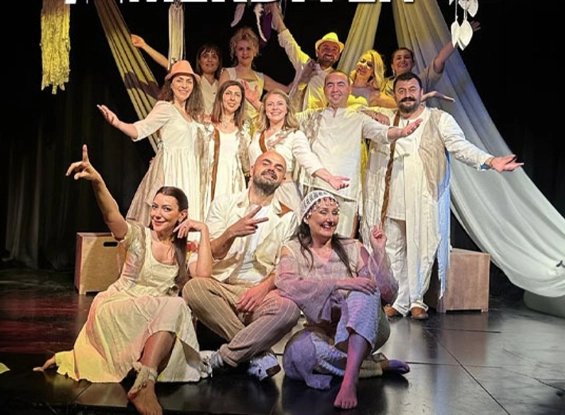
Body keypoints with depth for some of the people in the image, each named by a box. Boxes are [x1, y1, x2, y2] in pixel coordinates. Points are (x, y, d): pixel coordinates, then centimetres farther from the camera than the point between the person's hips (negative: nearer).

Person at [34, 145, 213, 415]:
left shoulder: (185, 251, 7)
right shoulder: (139, 236, -2)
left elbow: (203, 275, -14)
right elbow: (111, 214, -24)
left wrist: (203, 231, -10)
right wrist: (97, 181, -44)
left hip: (157, 319, 5)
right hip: (115, 310, -5)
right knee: (175, 307, -29)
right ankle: (144, 383, -30)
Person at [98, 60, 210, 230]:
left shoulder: (192, 114, 14)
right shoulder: (165, 108, -7)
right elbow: (141, 129, -19)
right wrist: (117, 123, -34)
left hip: (188, 174, 7)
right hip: (170, 171, -7)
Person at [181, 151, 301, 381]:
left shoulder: (287, 217, 12)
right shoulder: (224, 204, 11)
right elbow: (209, 254, 0)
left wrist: (264, 286, -17)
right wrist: (231, 233, -22)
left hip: (261, 293, 0)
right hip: (221, 288, 1)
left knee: (289, 308, -33)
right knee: (194, 288, -32)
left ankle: (222, 359, -17)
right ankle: (259, 355, -20)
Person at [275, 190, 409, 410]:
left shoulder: (353, 248, 1)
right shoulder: (293, 250, 0)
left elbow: (388, 293, -5)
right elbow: (285, 284, -23)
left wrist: (379, 251, -16)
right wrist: (339, 283, -32)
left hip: (366, 331, 0)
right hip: (324, 333, 0)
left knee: (366, 290, -31)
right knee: (297, 351, -34)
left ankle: (349, 379, -42)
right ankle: (377, 365, -16)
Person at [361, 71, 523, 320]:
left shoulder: (440, 120, 3)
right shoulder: (384, 119, 14)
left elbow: (460, 146, -10)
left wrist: (490, 161, -24)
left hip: (423, 200, -3)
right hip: (391, 200, 3)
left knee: (420, 250, 0)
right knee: (393, 251, 7)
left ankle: (416, 300, 17)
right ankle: (399, 302, 19)